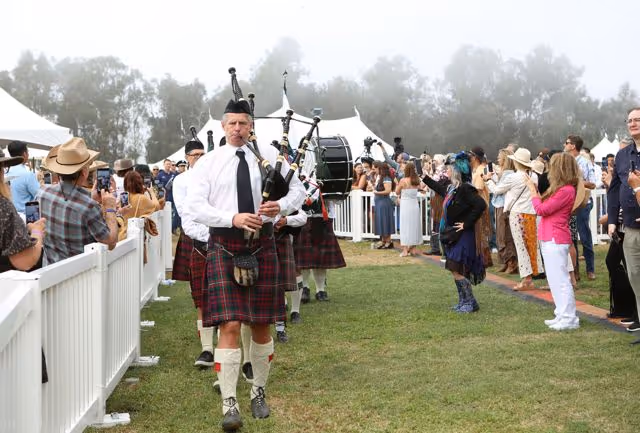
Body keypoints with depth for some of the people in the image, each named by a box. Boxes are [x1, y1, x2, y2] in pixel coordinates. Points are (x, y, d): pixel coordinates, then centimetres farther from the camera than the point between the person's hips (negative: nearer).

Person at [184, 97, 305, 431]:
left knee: (261, 324, 10)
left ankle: (259, 392, 28)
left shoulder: (270, 155, 3)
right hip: (224, 245, -2)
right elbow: (194, 206, -6)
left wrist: (281, 207, -14)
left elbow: (298, 190, 9)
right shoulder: (209, 162, 0)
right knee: (229, 325, -9)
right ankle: (229, 404, -3)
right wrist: (233, 218, -20)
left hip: (261, 244, 2)